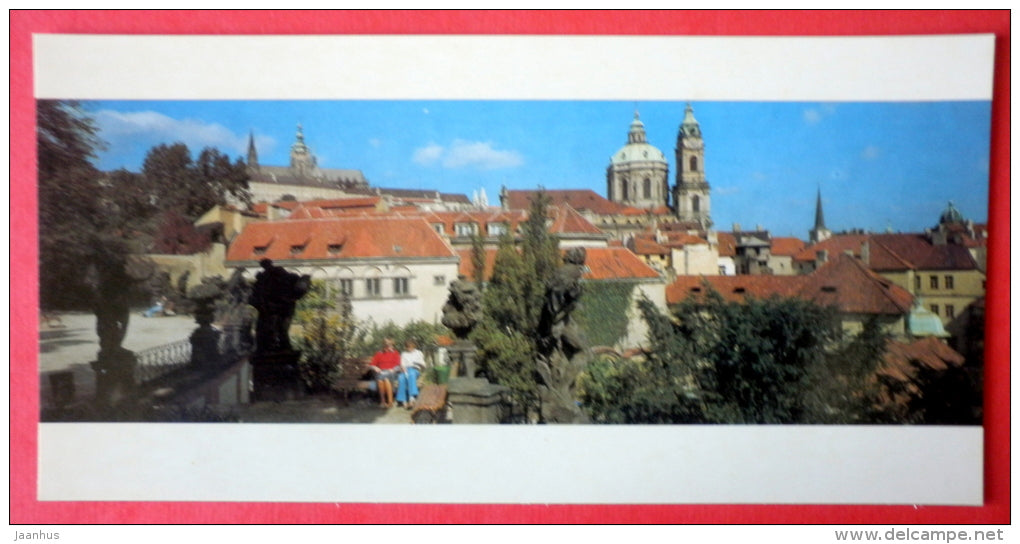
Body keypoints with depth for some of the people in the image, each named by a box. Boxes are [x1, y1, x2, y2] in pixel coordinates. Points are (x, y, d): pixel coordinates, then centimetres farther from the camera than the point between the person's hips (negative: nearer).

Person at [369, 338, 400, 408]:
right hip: (381, 372, 2)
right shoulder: (378, 354, 18)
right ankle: (382, 401, -30)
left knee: (386, 378, -37)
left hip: (391, 372, -1)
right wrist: (376, 368, -6)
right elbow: (373, 365, 15)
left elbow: (398, 365, 7)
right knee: (380, 379, -36)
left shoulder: (395, 353, 15)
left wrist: (392, 370, -11)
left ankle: (390, 401, -38)